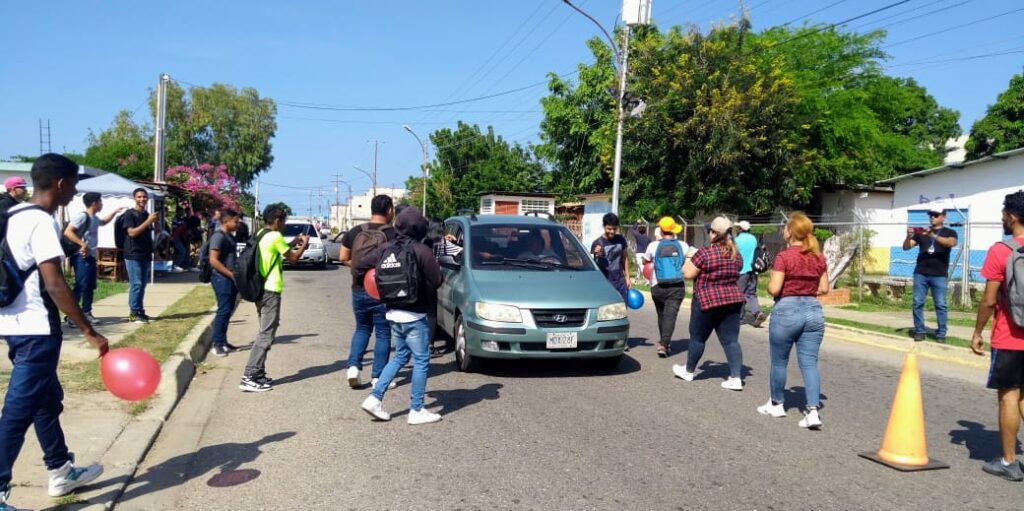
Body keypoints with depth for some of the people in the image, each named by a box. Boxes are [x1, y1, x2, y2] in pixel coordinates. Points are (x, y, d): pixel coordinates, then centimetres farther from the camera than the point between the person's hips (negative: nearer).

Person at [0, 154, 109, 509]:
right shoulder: (41, 222, -17)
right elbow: (53, 285, -23)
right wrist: (89, 331, -20)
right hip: (36, 329, -10)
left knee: (47, 399, 19)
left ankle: (61, 472, 31)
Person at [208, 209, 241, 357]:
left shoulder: (230, 236, 16)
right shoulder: (218, 236, -12)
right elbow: (213, 260, -19)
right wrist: (231, 274, -19)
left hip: (231, 278, 9)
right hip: (222, 278, -9)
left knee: (228, 310, 11)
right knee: (224, 310, -9)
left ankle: (223, 341, 19)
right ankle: (217, 344, -5)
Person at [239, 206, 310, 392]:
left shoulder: (261, 235, 13)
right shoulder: (275, 236, -13)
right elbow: (293, 258, -5)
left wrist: (293, 243, 25)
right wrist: (304, 244, 11)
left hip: (260, 289, 10)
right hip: (270, 291, -10)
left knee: (265, 332, 16)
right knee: (266, 334, -8)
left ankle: (258, 374, 18)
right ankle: (249, 378, -11)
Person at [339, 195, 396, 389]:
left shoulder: (354, 232, 3)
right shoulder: (393, 234, -11)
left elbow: (343, 257, 7)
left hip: (359, 290, 4)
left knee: (362, 328, 20)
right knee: (383, 333, 7)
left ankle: (353, 366, 4)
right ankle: (378, 376, 8)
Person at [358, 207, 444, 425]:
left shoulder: (386, 249, 3)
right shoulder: (422, 251, -16)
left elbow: (360, 264, 8)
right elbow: (436, 281, -15)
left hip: (393, 313, 7)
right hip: (414, 315, -7)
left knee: (400, 356, 21)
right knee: (421, 361, 4)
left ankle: (375, 398, 13)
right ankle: (416, 411, 8)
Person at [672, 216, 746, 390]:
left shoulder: (705, 253, -15)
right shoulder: (736, 255, 6)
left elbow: (688, 273, -10)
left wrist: (689, 261, 8)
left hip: (708, 301, -5)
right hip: (733, 300, 6)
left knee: (698, 337, 10)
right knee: (731, 340, 5)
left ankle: (689, 371, 26)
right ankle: (736, 378, -2)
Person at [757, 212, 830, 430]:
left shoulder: (784, 256, -13)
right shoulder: (819, 257, 4)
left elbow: (774, 289, -16)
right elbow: (824, 289, 9)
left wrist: (771, 278, 4)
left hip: (786, 311, -5)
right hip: (813, 311, 5)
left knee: (779, 361, 12)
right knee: (809, 363, 4)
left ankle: (777, 404, 27)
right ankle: (813, 411, -6)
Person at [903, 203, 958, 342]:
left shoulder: (949, 232, 6)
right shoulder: (921, 232, 13)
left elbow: (951, 243, -17)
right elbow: (906, 247, 5)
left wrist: (933, 235, -31)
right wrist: (909, 236, -16)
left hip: (939, 275, -2)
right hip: (920, 273, 3)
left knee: (940, 305, -2)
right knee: (918, 303, 1)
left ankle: (941, 333, 4)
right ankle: (919, 331, 8)